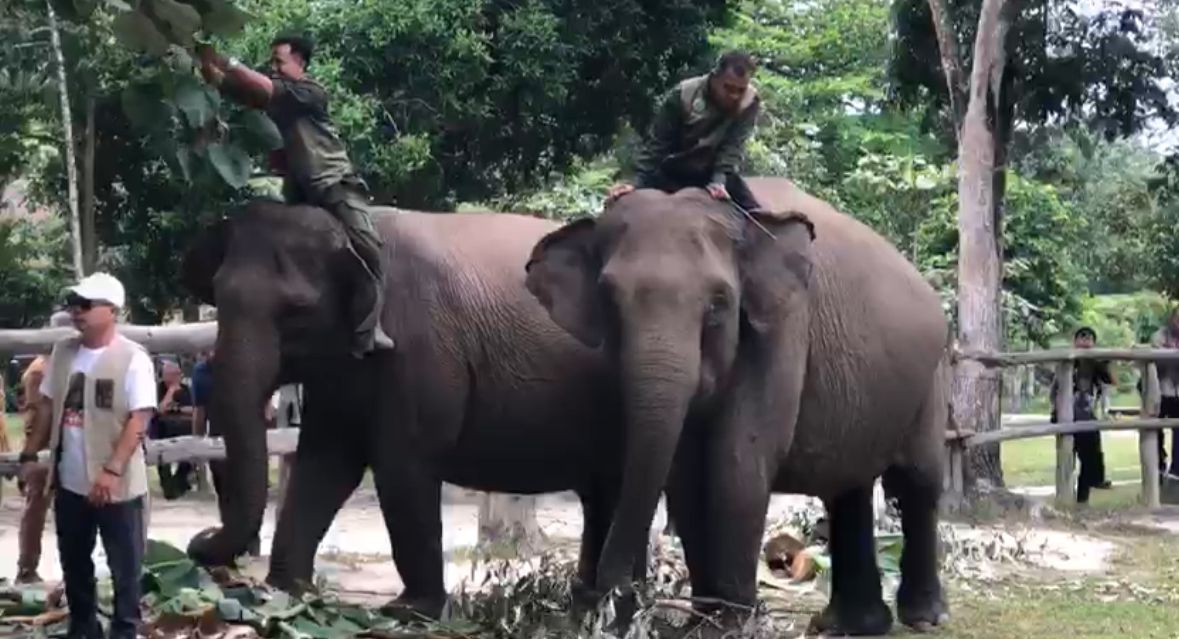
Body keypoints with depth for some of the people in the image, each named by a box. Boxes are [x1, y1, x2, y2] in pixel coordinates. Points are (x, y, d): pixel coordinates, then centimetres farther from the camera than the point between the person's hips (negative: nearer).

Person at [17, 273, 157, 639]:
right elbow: (47, 407, 14)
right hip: (69, 481, 6)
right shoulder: (62, 352, 5)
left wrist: (112, 471, -25)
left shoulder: (133, 358, -14)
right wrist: (30, 455, 9)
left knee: (124, 565, 5)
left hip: (117, 485, -6)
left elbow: (138, 420, -18)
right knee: (74, 562, 17)